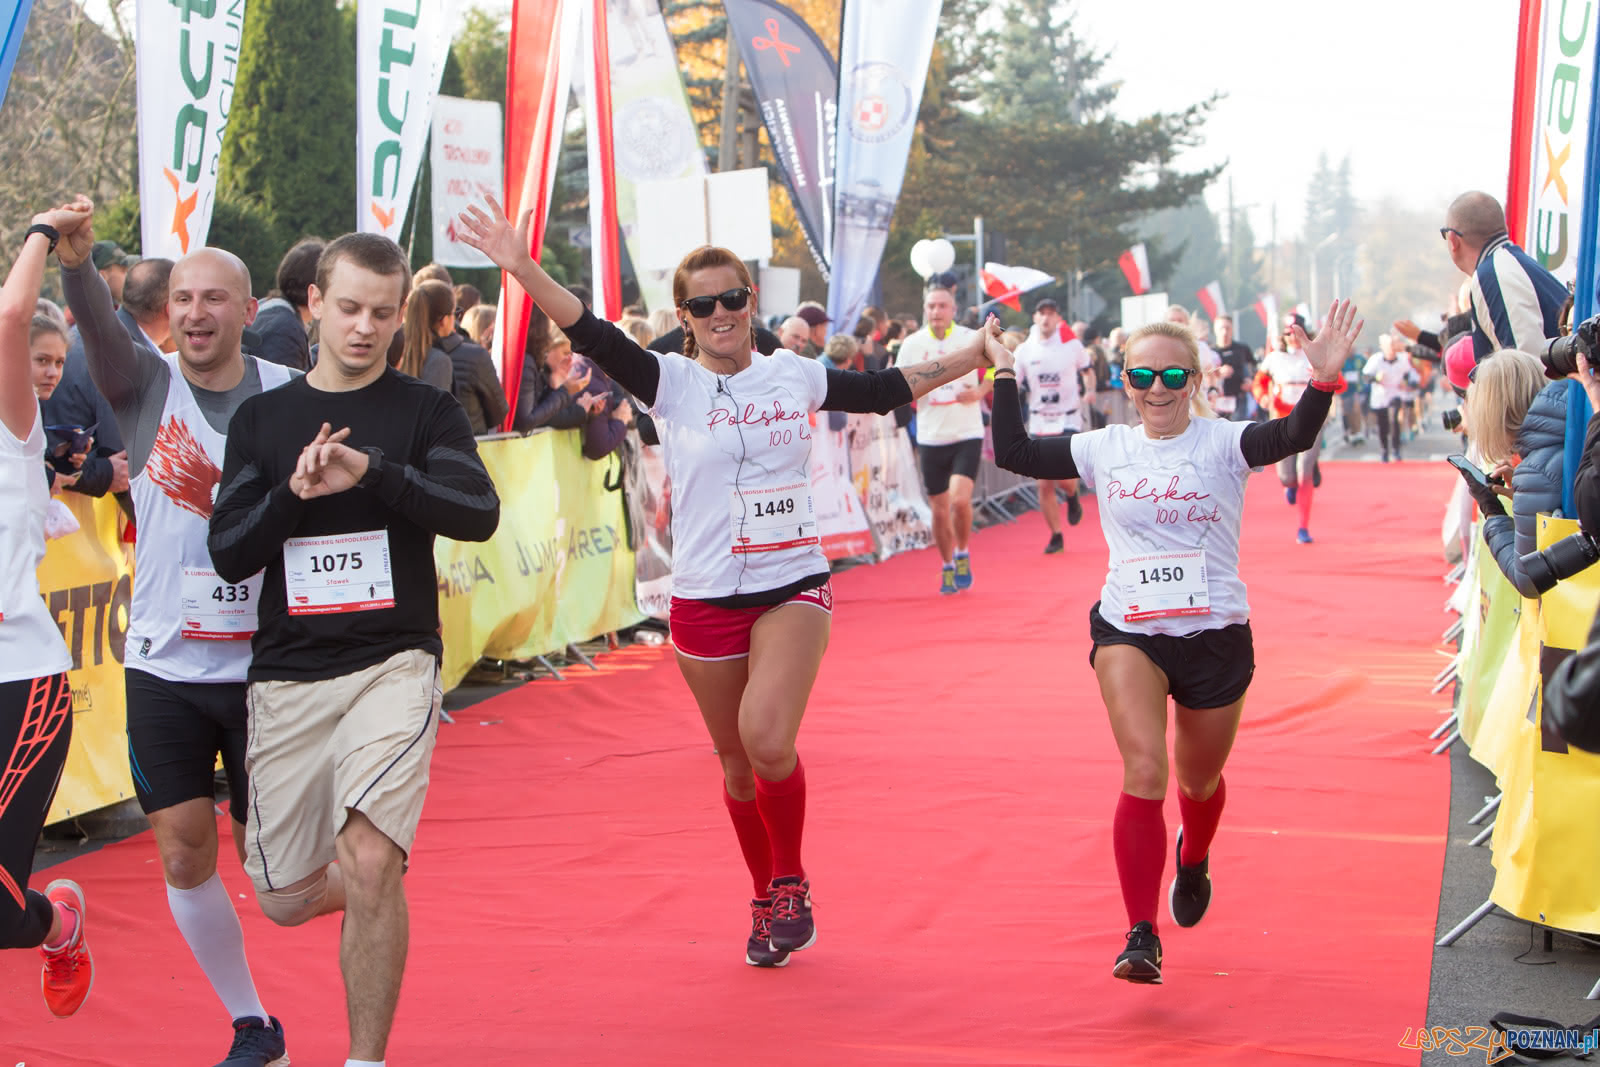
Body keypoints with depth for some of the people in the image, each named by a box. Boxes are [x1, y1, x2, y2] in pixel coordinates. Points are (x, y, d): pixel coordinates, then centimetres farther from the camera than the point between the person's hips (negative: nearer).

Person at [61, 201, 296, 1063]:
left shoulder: (291, 396, -1)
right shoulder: (144, 386, 0)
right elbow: (97, 326, -20)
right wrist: (76, 262, -40)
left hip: (266, 663, -2)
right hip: (164, 664, 2)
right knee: (185, 857, 4)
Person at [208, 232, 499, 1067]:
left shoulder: (426, 411, 3)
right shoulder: (262, 418, 9)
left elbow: (479, 513, -12)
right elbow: (229, 554, 3)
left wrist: (372, 471, -23)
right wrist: (293, 493, -14)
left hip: (393, 662, -3)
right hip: (288, 675, 3)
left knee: (369, 861, -22)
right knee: (286, 899, 7)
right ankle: (379, 895, 42)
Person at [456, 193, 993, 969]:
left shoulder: (794, 375, 4)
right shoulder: (671, 383, -3)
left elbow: (885, 390, 18)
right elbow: (596, 338, -18)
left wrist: (974, 356, 19)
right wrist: (520, 269, -32)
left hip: (793, 585, 0)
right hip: (705, 599, 0)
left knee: (768, 740, -20)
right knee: (737, 761, 9)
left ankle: (791, 884, 4)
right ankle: (768, 900, 31)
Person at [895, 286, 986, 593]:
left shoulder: (972, 339, -3)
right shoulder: (912, 344, 1)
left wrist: (979, 392, -10)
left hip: (967, 434, -2)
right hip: (931, 438, 2)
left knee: (960, 500, -19)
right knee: (939, 509, 6)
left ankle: (962, 555, 7)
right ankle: (948, 567, 27)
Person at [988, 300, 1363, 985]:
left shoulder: (1222, 444, -6)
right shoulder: (1104, 450, 3)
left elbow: (1294, 437, -24)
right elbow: (1015, 453, 3)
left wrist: (1323, 379, -40)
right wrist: (1004, 375, 0)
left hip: (1215, 636, 0)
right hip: (1128, 630, 0)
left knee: (1199, 780, 18)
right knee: (1144, 768, -20)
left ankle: (1193, 861, 55)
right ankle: (1141, 937, -16)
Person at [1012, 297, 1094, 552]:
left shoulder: (1072, 345, -4)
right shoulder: (1024, 351, -1)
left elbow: (1088, 369, 14)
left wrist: (1089, 390, -2)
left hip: (1068, 420, -2)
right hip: (1039, 422, 2)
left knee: (1064, 476, -19)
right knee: (1044, 484, 0)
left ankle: (1072, 497, 19)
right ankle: (1056, 537, 14)